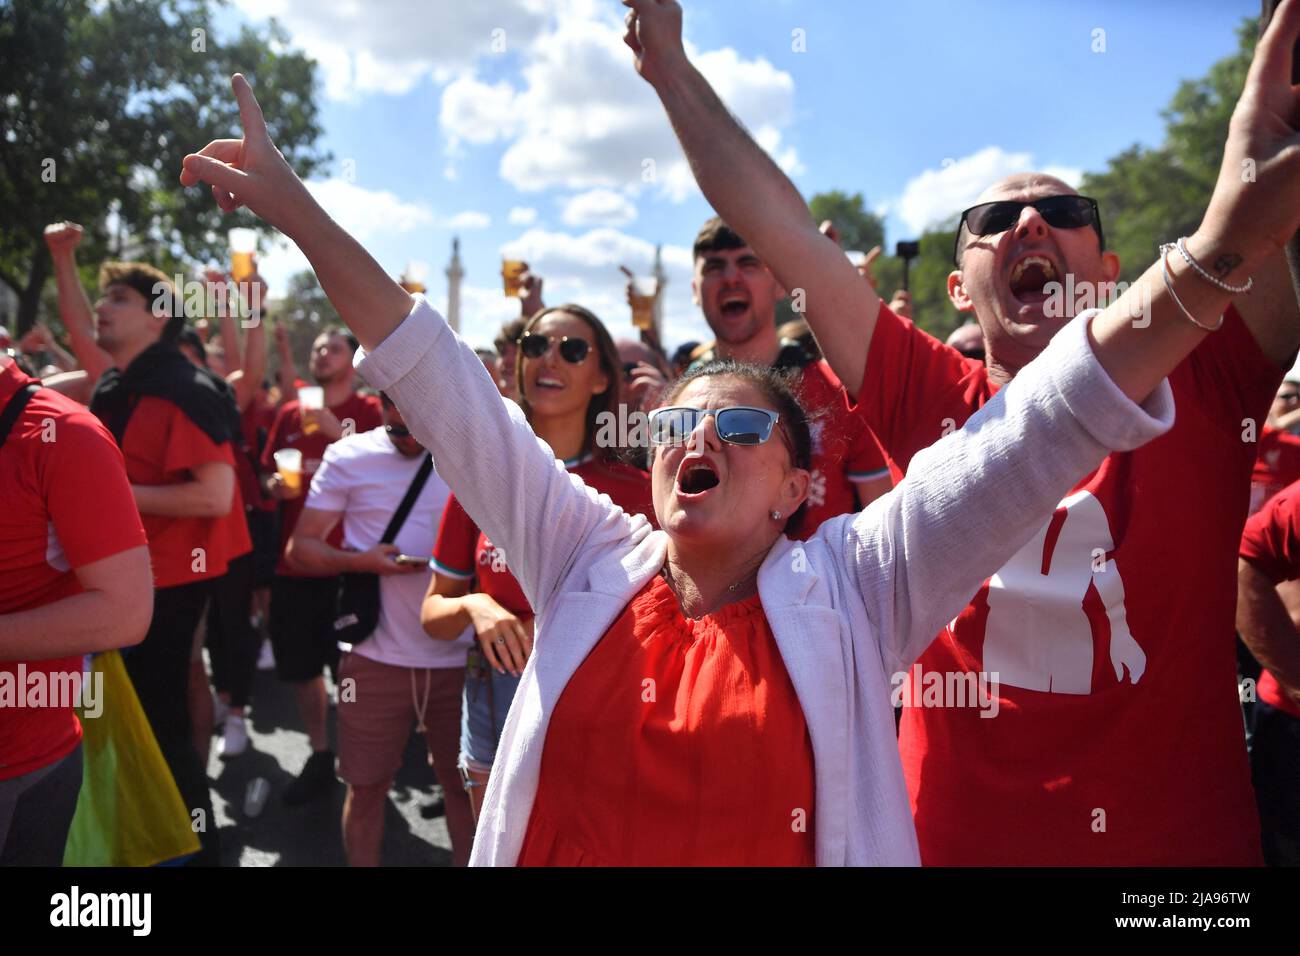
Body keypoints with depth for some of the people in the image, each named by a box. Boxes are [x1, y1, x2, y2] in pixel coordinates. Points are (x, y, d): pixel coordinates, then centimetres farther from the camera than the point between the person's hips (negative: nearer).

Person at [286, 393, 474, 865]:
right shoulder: (349, 457, -1)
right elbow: (301, 546, 0)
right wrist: (360, 560, -18)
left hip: (460, 656, 0)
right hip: (377, 655, 0)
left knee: (465, 782, 12)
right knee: (367, 785, 11)